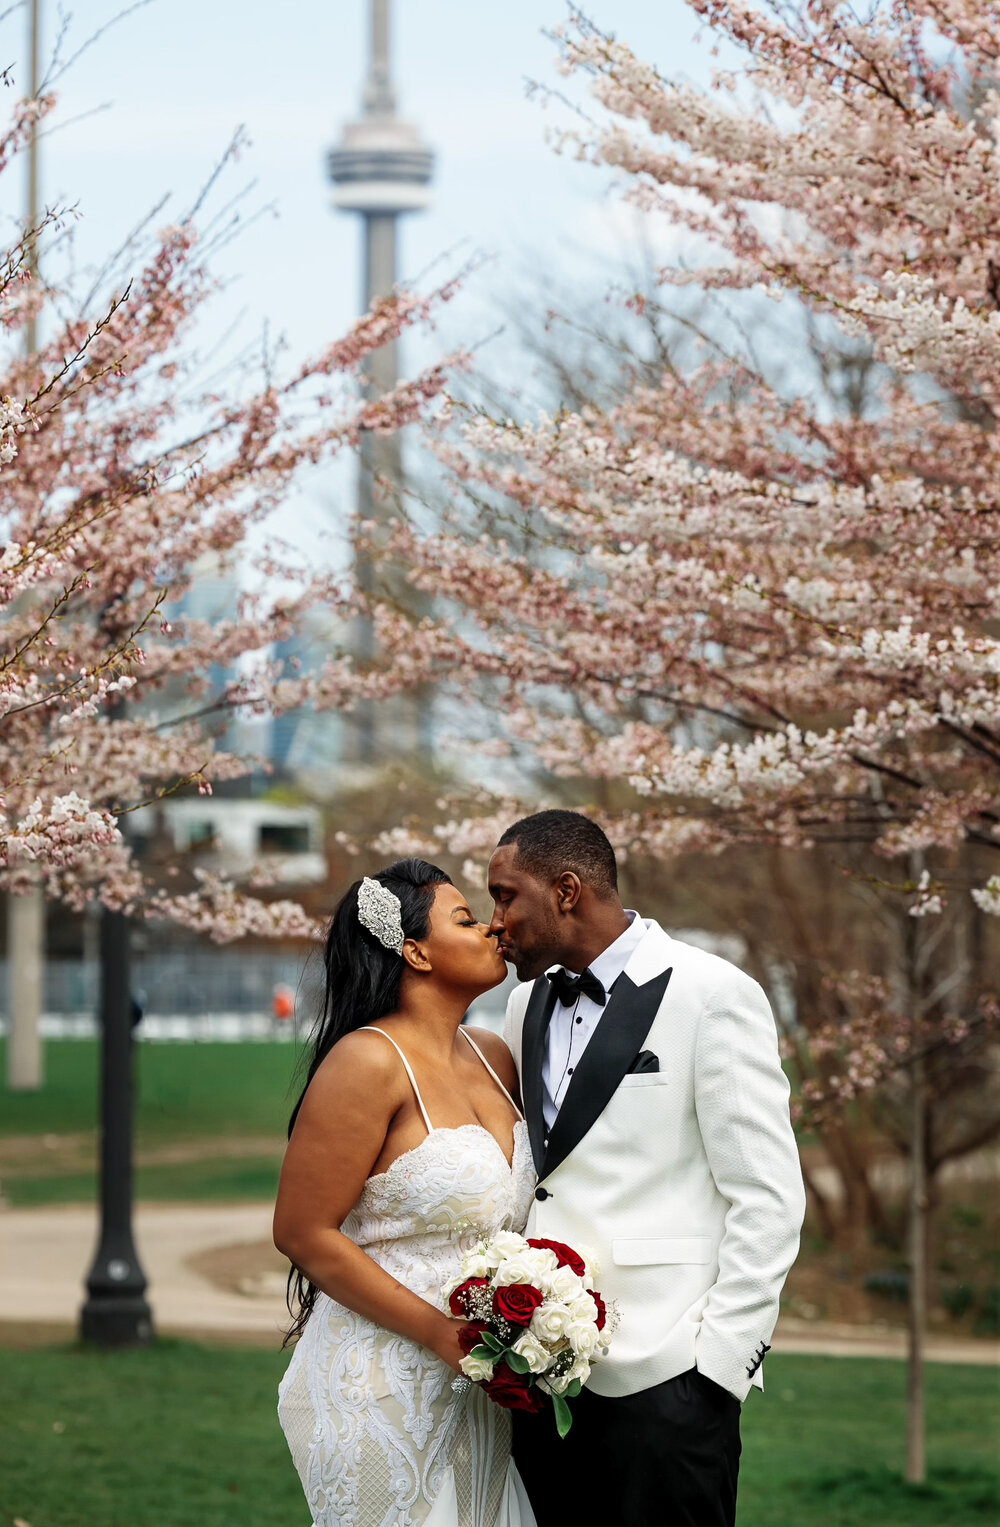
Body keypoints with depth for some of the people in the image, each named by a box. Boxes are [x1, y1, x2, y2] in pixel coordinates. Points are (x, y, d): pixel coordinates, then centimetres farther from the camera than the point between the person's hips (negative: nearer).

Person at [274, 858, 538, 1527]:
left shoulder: (493, 1057, 11)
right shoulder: (367, 1063, -12)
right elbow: (303, 1233, -13)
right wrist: (442, 1335, -17)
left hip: (476, 1393, 7)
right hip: (383, 1390, -7)